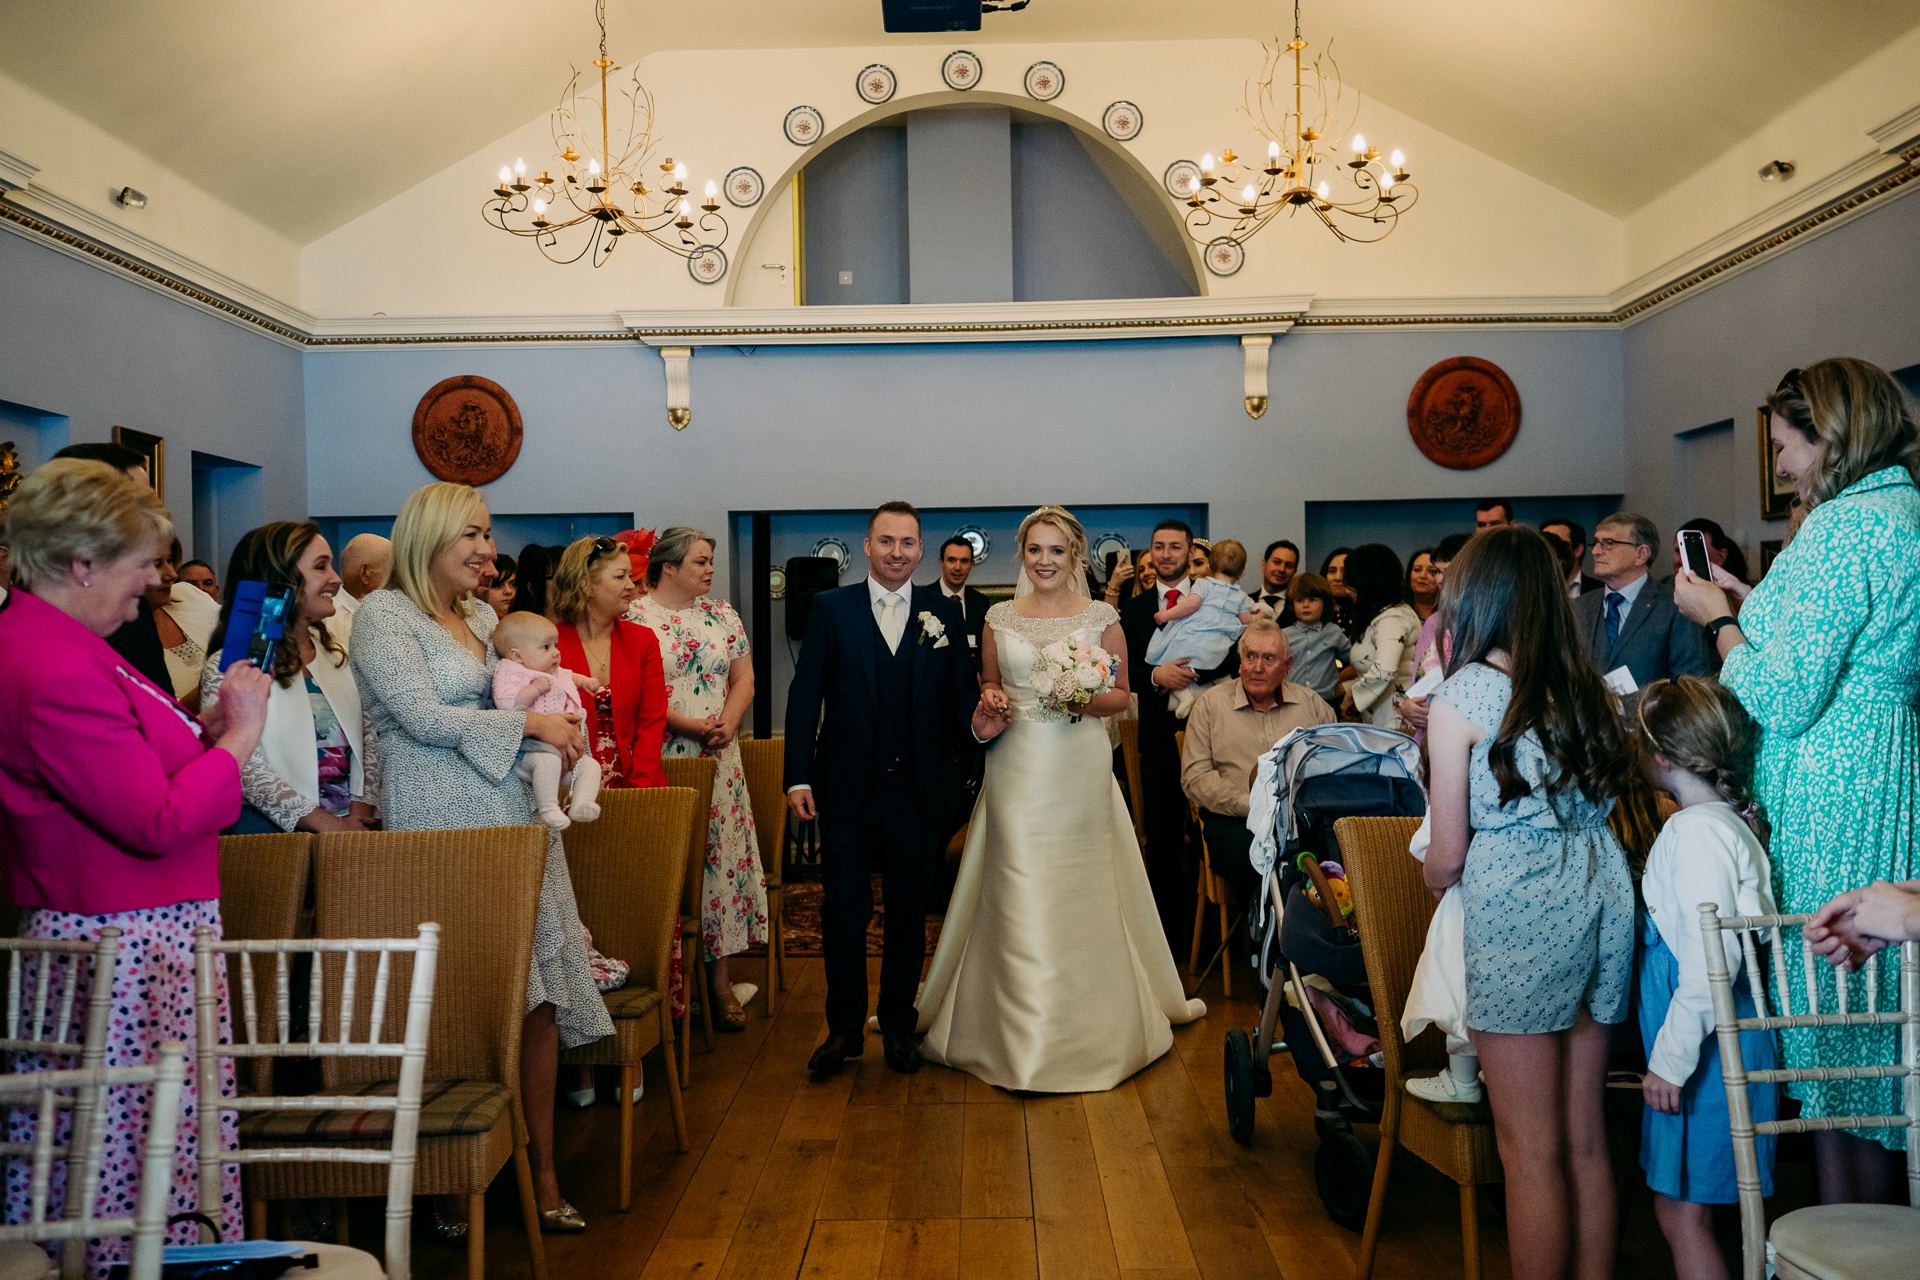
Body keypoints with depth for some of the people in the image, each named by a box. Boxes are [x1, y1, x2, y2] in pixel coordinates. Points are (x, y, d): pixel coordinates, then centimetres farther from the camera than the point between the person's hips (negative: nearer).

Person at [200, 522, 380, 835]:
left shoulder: (340, 651, 15)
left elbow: (370, 735, 11)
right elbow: (243, 767, -8)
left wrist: (362, 812, -4)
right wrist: (327, 824, -14)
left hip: (352, 824, 3)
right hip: (275, 830, -3)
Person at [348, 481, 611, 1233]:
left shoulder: (482, 616, 18)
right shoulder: (384, 614, -4)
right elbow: (424, 717, -13)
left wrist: (561, 737, 8)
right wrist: (530, 724, -11)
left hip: (517, 821, 7)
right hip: (445, 830, -7)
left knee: (540, 996, 4)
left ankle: (541, 1170, 13)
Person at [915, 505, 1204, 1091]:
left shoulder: (1102, 618, 3)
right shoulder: (999, 618, 8)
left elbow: (1121, 695, 7)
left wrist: (1085, 702, -12)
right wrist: (991, 704, -5)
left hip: (1080, 764, -1)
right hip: (1017, 766, 1)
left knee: (1080, 885, 2)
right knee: (1019, 890, -1)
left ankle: (1088, 1025, 18)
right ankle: (1022, 1029, 10)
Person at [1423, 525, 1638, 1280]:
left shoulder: (1462, 696, -7)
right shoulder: (1585, 686, 9)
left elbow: (1448, 857, -6)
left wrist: (1431, 878, 17)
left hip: (1517, 909, -6)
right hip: (1603, 892, 6)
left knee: (1531, 1151, 4)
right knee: (1586, 1138, 16)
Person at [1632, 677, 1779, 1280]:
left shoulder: (1699, 832, -19)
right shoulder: (1723, 823, 13)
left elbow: (1711, 960, -25)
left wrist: (1672, 1059, -21)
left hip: (1706, 1047, -10)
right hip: (1698, 1044, 10)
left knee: (1682, 1208, 0)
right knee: (1677, 1204, 17)